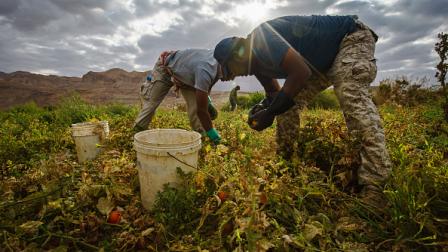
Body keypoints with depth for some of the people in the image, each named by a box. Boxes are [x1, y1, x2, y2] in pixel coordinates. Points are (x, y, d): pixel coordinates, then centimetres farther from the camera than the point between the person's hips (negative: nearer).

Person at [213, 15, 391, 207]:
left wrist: (270, 112, -33)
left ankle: (373, 184, -35)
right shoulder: (256, 62, -1)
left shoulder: (261, 38, -29)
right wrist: (260, 107, -13)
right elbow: (274, 92, 8)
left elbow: (301, 72, -37)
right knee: (287, 103, -3)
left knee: (351, 95, -33)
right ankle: (283, 159, 6)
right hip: (325, 60, 9)